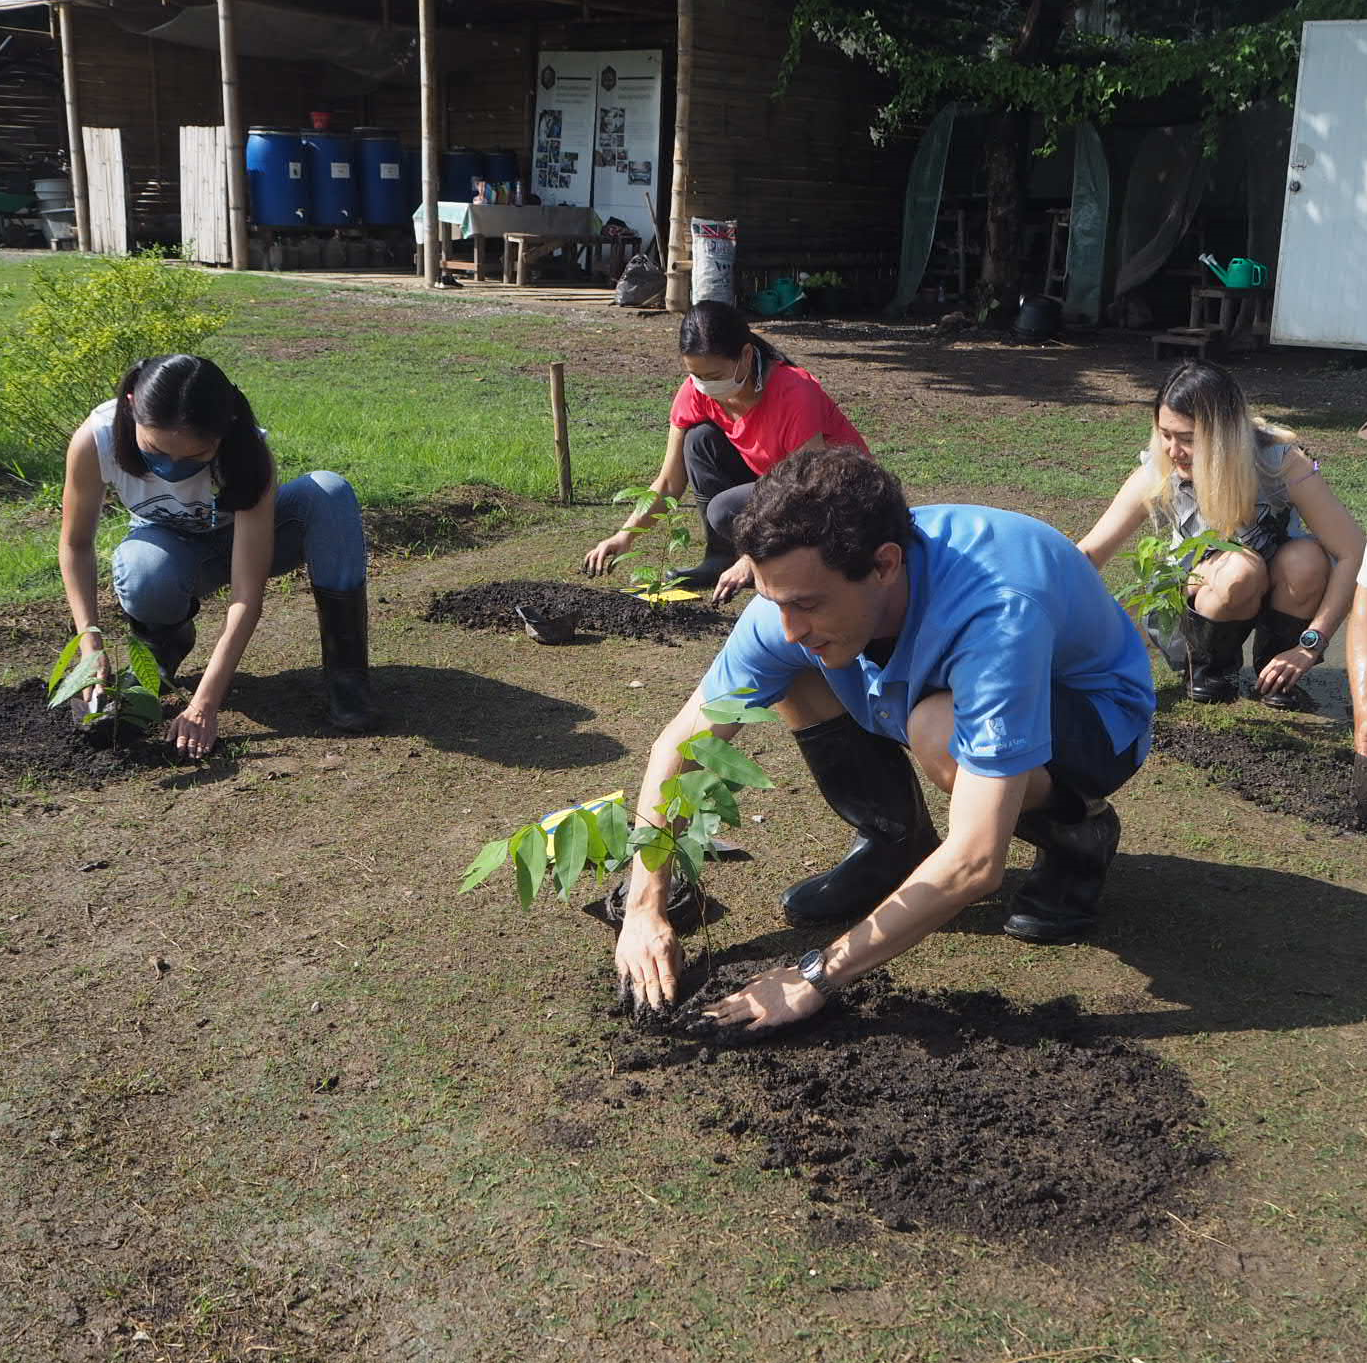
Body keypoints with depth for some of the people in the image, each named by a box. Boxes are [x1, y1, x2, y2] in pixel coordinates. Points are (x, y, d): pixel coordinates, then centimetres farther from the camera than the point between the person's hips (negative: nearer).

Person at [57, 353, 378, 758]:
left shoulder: (246, 452, -36)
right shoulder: (95, 440, -31)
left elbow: (247, 595, -37)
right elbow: (76, 544, -15)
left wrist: (204, 703, -43)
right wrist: (89, 641, -28)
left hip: (242, 539, 0)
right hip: (169, 547, 0)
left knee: (331, 492, -31)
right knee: (144, 577, -39)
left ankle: (344, 671, -23)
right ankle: (166, 641, 0)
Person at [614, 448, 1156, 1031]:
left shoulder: (995, 612, -42)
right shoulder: (800, 591, -24)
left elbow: (974, 863, -44)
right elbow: (680, 744, -14)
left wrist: (817, 976, -39)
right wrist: (644, 909, -22)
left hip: (1098, 715, -5)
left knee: (940, 731, -37)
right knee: (792, 673, -17)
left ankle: (1076, 835, -5)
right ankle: (895, 844, 4)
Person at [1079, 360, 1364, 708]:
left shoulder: (1281, 463, -27)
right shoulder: (1156, 474, -22)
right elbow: (1088, 555, -19)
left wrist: (1311, 645, -29)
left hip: (1280, 598, 1)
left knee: (1307, 559, -33)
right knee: (1241, 569, -35)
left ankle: (1274, 667, -7)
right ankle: (1209, 665, -6)